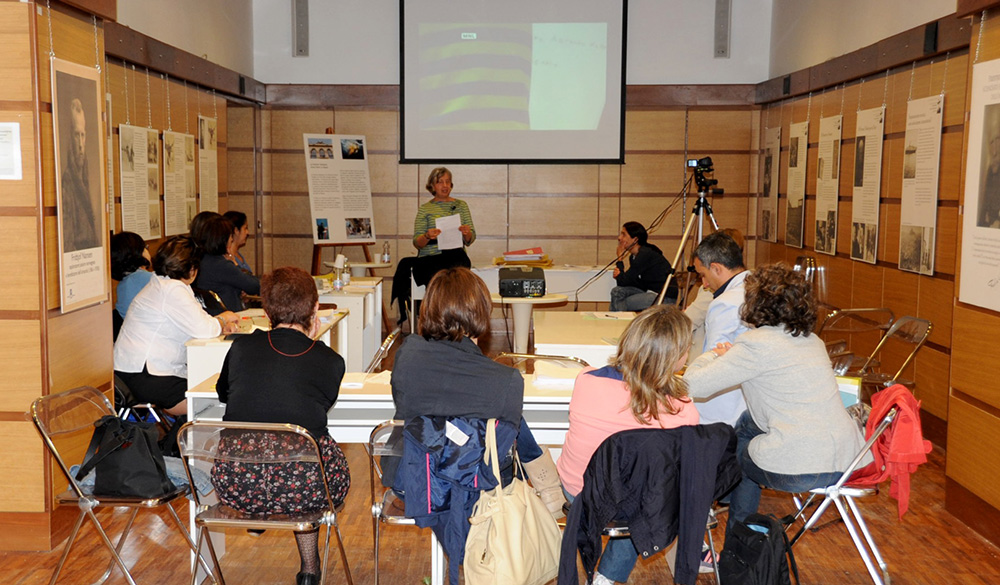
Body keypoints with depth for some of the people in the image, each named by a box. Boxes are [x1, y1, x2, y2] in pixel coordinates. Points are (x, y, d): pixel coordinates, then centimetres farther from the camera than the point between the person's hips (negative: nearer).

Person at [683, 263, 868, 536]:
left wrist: (713, 355, 10)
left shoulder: (757, 343, -11)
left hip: (800, 471, -7)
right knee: (747, 421, 25)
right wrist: (731, 358, 18)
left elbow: (693, 384, -11)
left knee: (735, 452, 23)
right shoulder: (812, 340, 13)